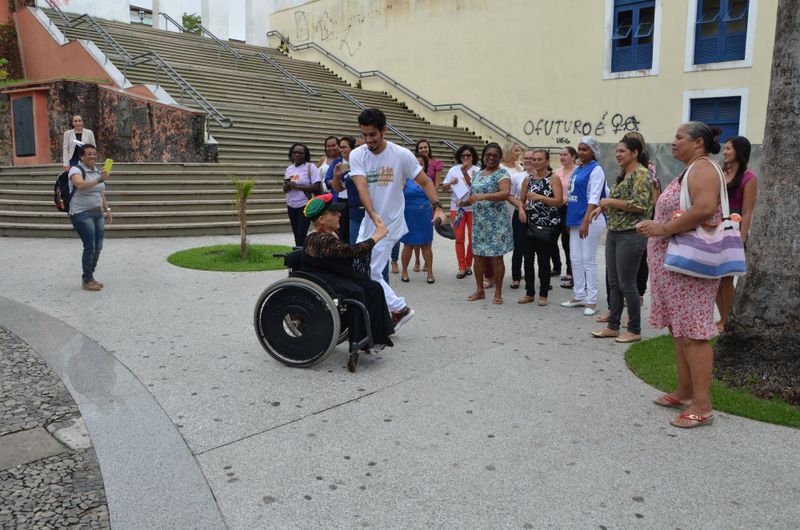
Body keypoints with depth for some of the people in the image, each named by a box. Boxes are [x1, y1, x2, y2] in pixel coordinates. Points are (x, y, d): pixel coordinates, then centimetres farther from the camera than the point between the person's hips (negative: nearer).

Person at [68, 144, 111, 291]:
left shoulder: (97, 170, 12)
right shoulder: (76, 170, -11)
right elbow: (80, 184, -33)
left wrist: (107, 209, 15)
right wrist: (99, 180, -46)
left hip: (97, 213, 8)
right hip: (82, 214, -7)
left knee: (98, 247, 8)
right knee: (90, 247, -11)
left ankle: (90, 277, 21)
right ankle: (86, 280, 0)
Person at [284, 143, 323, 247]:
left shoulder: (310, 167, -6)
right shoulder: (289, 169, 12)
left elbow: (317, 187, -16)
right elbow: (285, 190, 19)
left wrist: (296, 185, -17)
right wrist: (287, 187, -6)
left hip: (305, 206, -6)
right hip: (291, 206, 6)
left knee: (301, 236, -11)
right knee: (296, 235, 10)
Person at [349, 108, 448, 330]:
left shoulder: (402, 155, -11)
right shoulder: (357, 155, -5)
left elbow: (425, 182, -4)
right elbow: (362, 187, -19)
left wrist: (437, 207, -19)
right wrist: (373, 214, -35)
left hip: (391, 223, -5)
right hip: (368, 222, 5)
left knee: (370, 271, -9)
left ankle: (398, 309, 7)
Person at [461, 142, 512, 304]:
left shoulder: (502, 174, -6)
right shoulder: (478, 174, 14)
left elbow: (505, 194, -22)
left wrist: (482, 196, -32)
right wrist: (464, 201, 0)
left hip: (496, 222, -6)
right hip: (478, 221, 6)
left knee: (496, 257, -2)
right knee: (478, 255, 8)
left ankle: (498, 293, 9)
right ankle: (480, 290, 20)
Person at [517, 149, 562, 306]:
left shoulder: (553, 179, -3)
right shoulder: (528, 179, 10)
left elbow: (559, 201, -12)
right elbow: (521, 200, 17)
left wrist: (540, 197, -22)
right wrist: (521, 209, -5)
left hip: (548, 226, -4)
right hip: (530, 224, 4)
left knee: (544, 260, 2)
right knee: (528, 259, 4)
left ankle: (543, 294, 14)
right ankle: (529, 293, 17)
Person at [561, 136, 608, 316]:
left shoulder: (596, 169, -9)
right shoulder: (578, 169, 15)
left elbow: (594, 198, -17)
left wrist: (586, 221, -25)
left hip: (590, 219, -8)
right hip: (576, 219, 8)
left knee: (588, 260, -3)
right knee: (575, 259, 11)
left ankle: (591, 301, 5)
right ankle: (579, 296, 21)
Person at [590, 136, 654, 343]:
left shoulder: (641, 174, -12)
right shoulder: (622, 174, 15)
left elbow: (639, 205, -21)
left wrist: (610, 201, -15)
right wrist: (603, 207, 9)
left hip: (631, 235, -9)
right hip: (614, 232, 9)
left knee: (626, 284, -2)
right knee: (613, 282, 12)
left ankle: (634, 330, 10)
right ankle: (613, 326, 21)